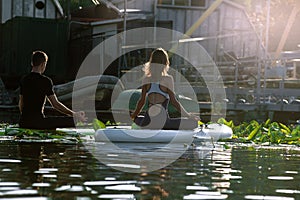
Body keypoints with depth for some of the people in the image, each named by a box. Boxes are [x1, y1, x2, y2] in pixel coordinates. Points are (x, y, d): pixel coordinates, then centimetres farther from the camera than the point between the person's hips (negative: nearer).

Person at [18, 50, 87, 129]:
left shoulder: (24, 80, 10)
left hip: (23, 123, 7)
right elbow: (55, 104, -7)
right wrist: (74, 114, 1)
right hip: (37, 121, -7)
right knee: (70, 121, -4)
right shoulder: (45, 81, -8)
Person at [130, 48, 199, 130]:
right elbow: (173, 101, -3)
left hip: (148, 121, 6)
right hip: (162, 121, -5)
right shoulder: (168, 79, -6)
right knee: (194, 123, -2)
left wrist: (134, 115, 24)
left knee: (136, 118, 40)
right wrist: (187, 115, 6)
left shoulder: (146, 80, 5)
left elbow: (142, 101, 9)